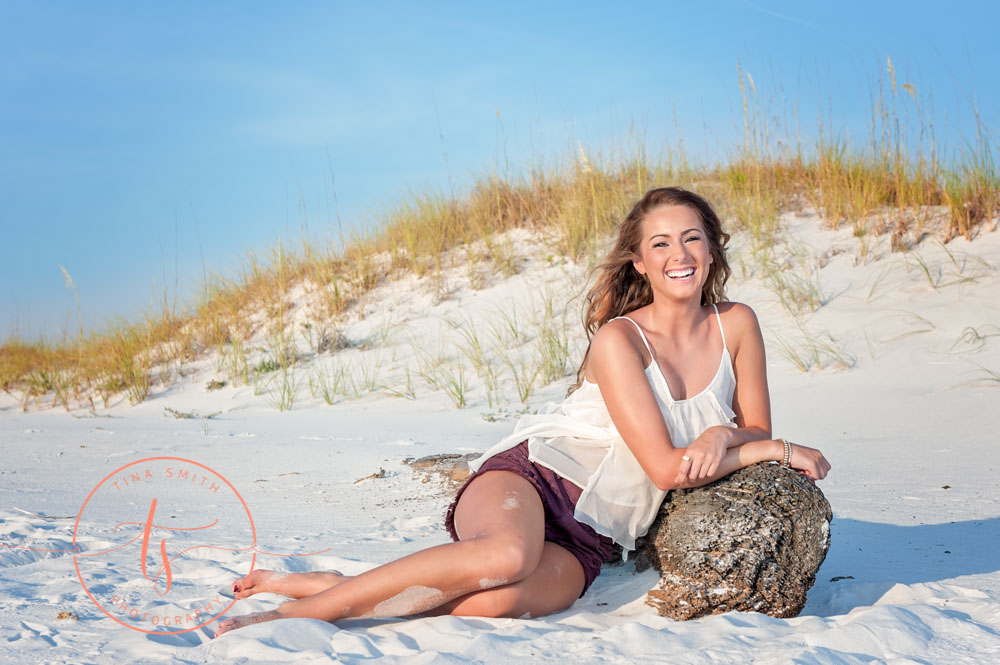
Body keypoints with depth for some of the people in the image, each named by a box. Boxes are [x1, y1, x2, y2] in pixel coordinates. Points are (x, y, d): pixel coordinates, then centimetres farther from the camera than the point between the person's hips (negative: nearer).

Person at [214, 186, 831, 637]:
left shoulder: (737, 325, 4)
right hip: (529, 477, -4)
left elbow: (756, 430, 9)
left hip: (584, 540, 4)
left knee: (496, 601, -33)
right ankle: (292, 612, -27)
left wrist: (722, 436, -15)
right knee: (510, 553, -42)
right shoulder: (618, 339, -13)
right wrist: (777, 450, -8)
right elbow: (666, 466, -16)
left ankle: (321, 584, -15)